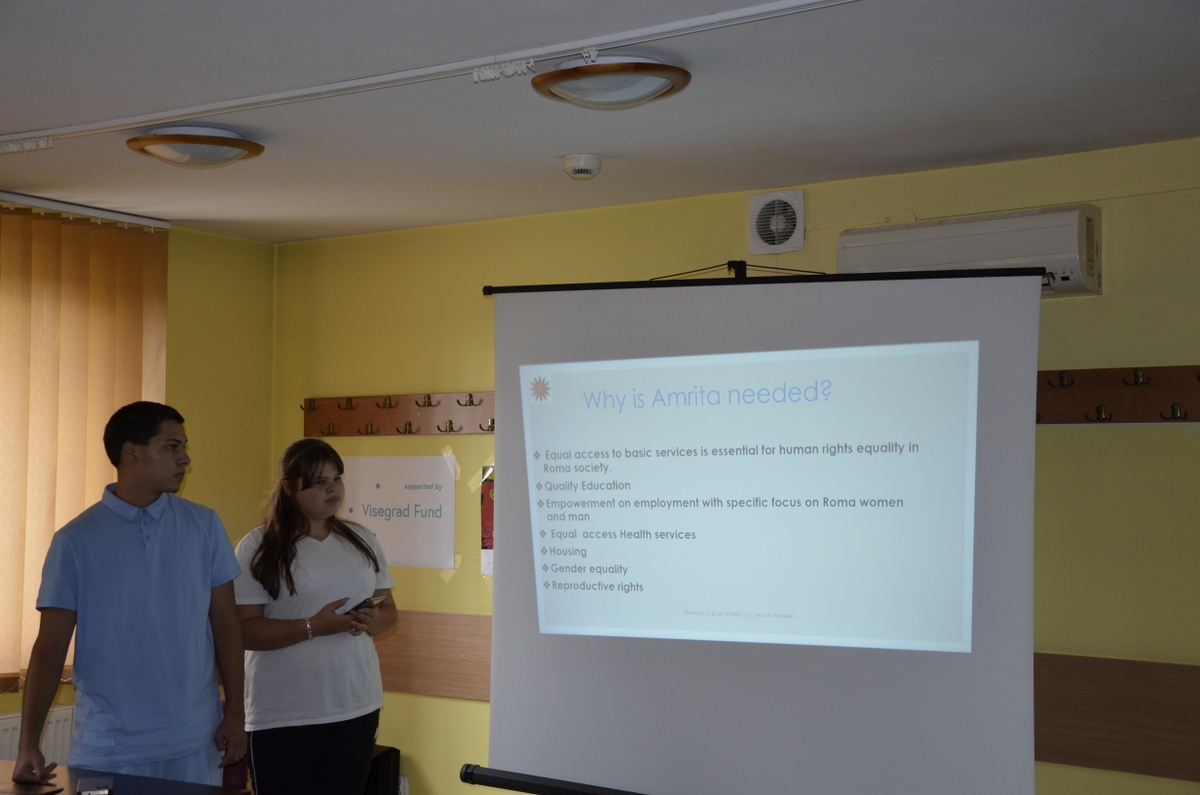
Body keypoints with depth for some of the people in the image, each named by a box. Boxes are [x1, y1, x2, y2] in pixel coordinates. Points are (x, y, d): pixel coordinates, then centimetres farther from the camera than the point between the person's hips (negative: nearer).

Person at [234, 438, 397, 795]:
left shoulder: (362, 540, 9)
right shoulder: (258, 547, -7)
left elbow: (388, 609, 14)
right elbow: (244, 630, -13)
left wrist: (372, 623, -9)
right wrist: (313, 627, -23)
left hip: (357, 707, 5)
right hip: (284, 716, -5)